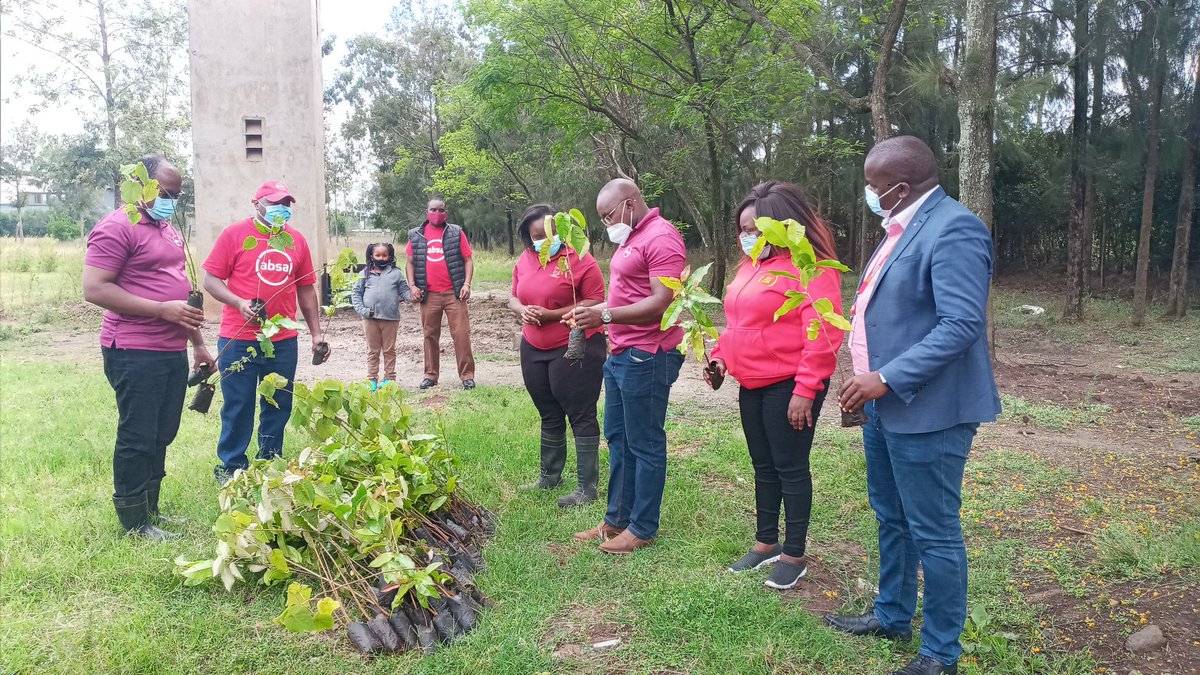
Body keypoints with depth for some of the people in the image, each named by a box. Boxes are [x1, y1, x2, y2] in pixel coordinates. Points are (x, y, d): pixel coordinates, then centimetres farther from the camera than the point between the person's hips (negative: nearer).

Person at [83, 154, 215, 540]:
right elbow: (94, 289, -18)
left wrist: (198, 343, 24)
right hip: (135, 355, -8)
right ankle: (134, 522, 11)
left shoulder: (168, 229, 18)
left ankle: (151, 509, 26)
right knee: (137, 438, 0)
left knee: (162, 436, 14)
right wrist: (162, 310, -21)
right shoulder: (116, 228, -10)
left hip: (173, 352, 8)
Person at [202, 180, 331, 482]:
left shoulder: (297, 240, 9)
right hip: (238, 340, -4)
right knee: (238, 408, 4)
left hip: (284, 341, 4)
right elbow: (211, 279, -3)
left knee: (279, 406, 11)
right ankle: (231, 468, 18)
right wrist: (239, 302, -20)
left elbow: (306, 289, 13)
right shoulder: (234, 234, -2)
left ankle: (269, 463, 26)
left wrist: (316, 333, 11)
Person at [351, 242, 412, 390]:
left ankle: (389, 378, 14)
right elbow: (356, 293, 7)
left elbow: (404, 291, 2)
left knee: (389, 350, 7)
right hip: (370, 318, 1)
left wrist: (413, 297, -19)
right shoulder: (365, 273, 7)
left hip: (390, 318, -1)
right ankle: (372, 379, 14)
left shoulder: (396, 273, 5)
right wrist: (362, 310, -5)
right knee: (372, 350, 8)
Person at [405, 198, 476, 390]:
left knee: (461, 334, -4)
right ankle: (431, 375, 18)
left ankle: (467, 375, 2)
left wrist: (467, 284, -9)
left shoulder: (456, 232, 5)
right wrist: (412, 286, -1)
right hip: (429, 295, 2)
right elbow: (410, 263, 12)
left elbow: (468, 260, 3)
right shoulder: (416, 235, 9)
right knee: (430, 335, 9)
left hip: (454, 293, -2)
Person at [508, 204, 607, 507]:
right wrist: (522, 311, -9)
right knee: (549, 416, 19)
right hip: (533, 350, 7)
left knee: (581, 417, 0)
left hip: (576, 349, -7)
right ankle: (550, 475, 34)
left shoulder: (580, 259, -14)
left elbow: (595, 303, -18)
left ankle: (587, 487, 8)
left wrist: (550, 315, -21)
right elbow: (514, 297, 15)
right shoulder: (524, 260, 7)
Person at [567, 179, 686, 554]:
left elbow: (662, 303, -23)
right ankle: (617, 519, 27)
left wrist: (604, 316, -21)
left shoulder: (661, 238, -15)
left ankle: (642, 528, 13)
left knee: (644, 445, 1)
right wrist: (593, 312, 7)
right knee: (618, 439, 16)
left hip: (647, 357, -10)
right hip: (621, 354, 10)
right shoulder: (631, 238, 16)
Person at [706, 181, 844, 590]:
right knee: (763, 465, 17)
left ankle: (794, 555, 16)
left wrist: (805, 391, -22)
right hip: (752, 385, 8)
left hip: (789, 386, -8)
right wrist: (721, 356, 7)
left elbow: (823, 337, -20)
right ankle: (766, 543, 31)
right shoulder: (751, 266, 13)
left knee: (790, 468, 2)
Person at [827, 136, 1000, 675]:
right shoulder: (903, 227, 12)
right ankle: (892, 615, 40)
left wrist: (887, 379, -25)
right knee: (890, 519, 22)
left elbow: (961, 324, -26)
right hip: (885, 404, 10)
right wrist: (866, 379, 19)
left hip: (926, 411, -10)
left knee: (933, 534, 2)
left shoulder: (953, 229, -19)